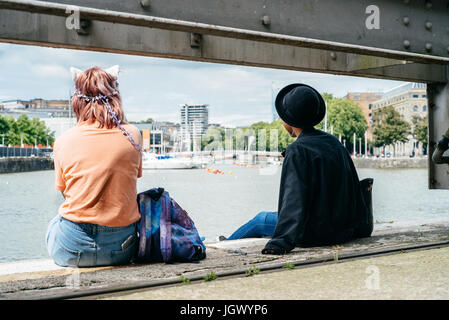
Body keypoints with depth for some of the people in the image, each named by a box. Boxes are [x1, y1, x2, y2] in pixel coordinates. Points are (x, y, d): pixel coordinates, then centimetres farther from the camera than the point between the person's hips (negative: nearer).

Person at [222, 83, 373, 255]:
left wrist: (281, 241, -33)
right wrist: (359, 228, 23)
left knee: (260, 220, 18)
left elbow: (294, 198, -28)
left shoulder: (297, 150, -19)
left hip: (314, 233, -7)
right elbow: (354, 189, 12)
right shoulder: (334, 142, 6)